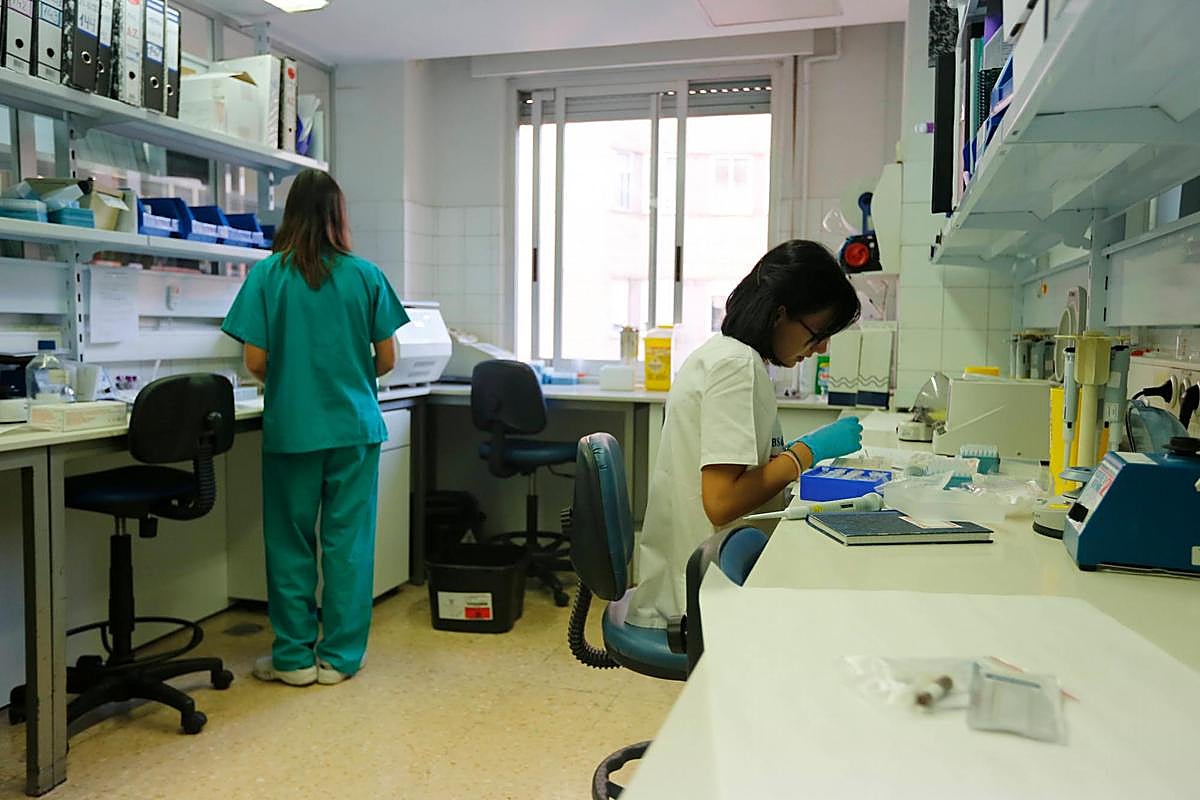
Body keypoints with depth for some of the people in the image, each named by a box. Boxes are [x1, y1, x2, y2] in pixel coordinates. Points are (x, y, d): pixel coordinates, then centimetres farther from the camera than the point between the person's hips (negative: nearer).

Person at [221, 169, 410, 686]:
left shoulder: (267, 275, -4)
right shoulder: (365, 275, -2)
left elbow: (255, 362, -5)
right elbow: (386, 360, 1)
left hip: (291, 426, 0)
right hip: (354, 425, 1)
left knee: (290, 541, 11)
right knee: (348, 541, 8)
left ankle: (294, 656, 20)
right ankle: (339, 656, 16)